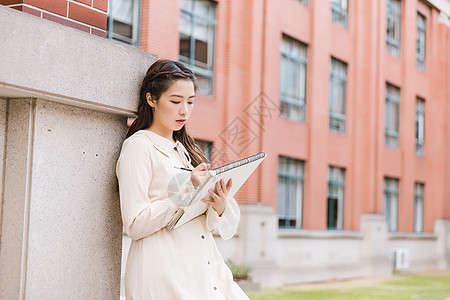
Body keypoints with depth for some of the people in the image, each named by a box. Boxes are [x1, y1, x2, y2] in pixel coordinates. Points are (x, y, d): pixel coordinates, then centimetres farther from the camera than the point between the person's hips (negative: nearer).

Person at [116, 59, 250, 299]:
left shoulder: (184, 149, 19)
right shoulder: (138, 146, -3)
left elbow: (210, 226, 15)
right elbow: (135, 225, -12)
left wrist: (220, 207, -7)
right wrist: (188, 191, -16)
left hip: (206, 268, 7)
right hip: (165, 276, -7)